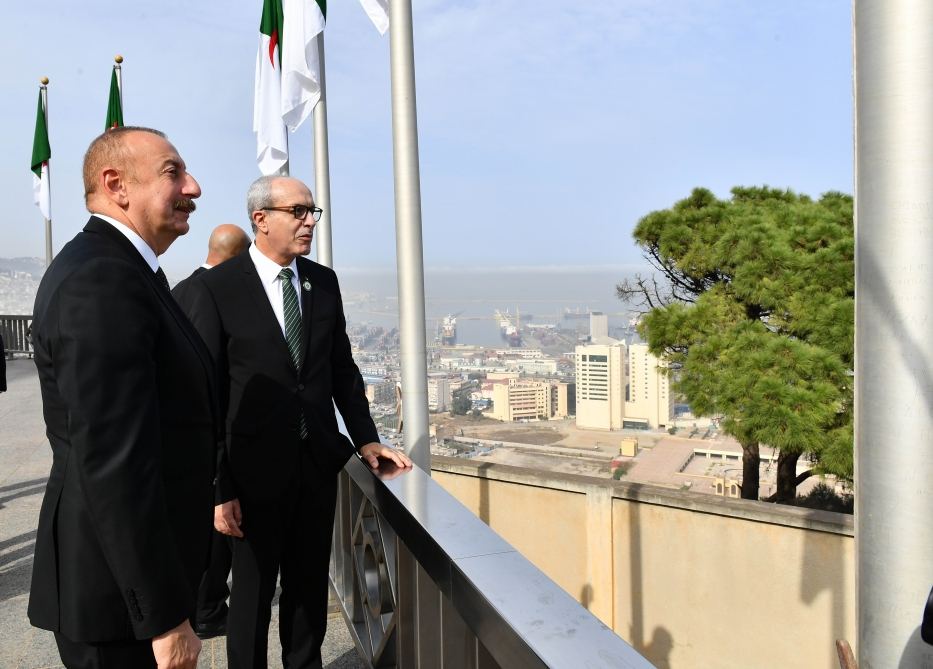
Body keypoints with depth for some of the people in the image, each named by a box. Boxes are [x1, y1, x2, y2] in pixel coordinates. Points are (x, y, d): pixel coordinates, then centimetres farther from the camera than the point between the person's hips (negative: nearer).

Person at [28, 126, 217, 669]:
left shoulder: (115, 270, 9)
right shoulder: (102, 281, -23)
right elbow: (115, 466, -28)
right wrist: (166, 616, -23)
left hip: (141, 568, 10)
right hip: (123, 591, -10)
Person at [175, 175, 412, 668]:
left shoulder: (324, 281, 4)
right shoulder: (215, 289, -11)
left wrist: (365, 439, 4)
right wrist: (217, 488, -12)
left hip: (319, 463, 5)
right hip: (256, 471, -4)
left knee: (310, 587, 18)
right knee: (253, 590, 13)